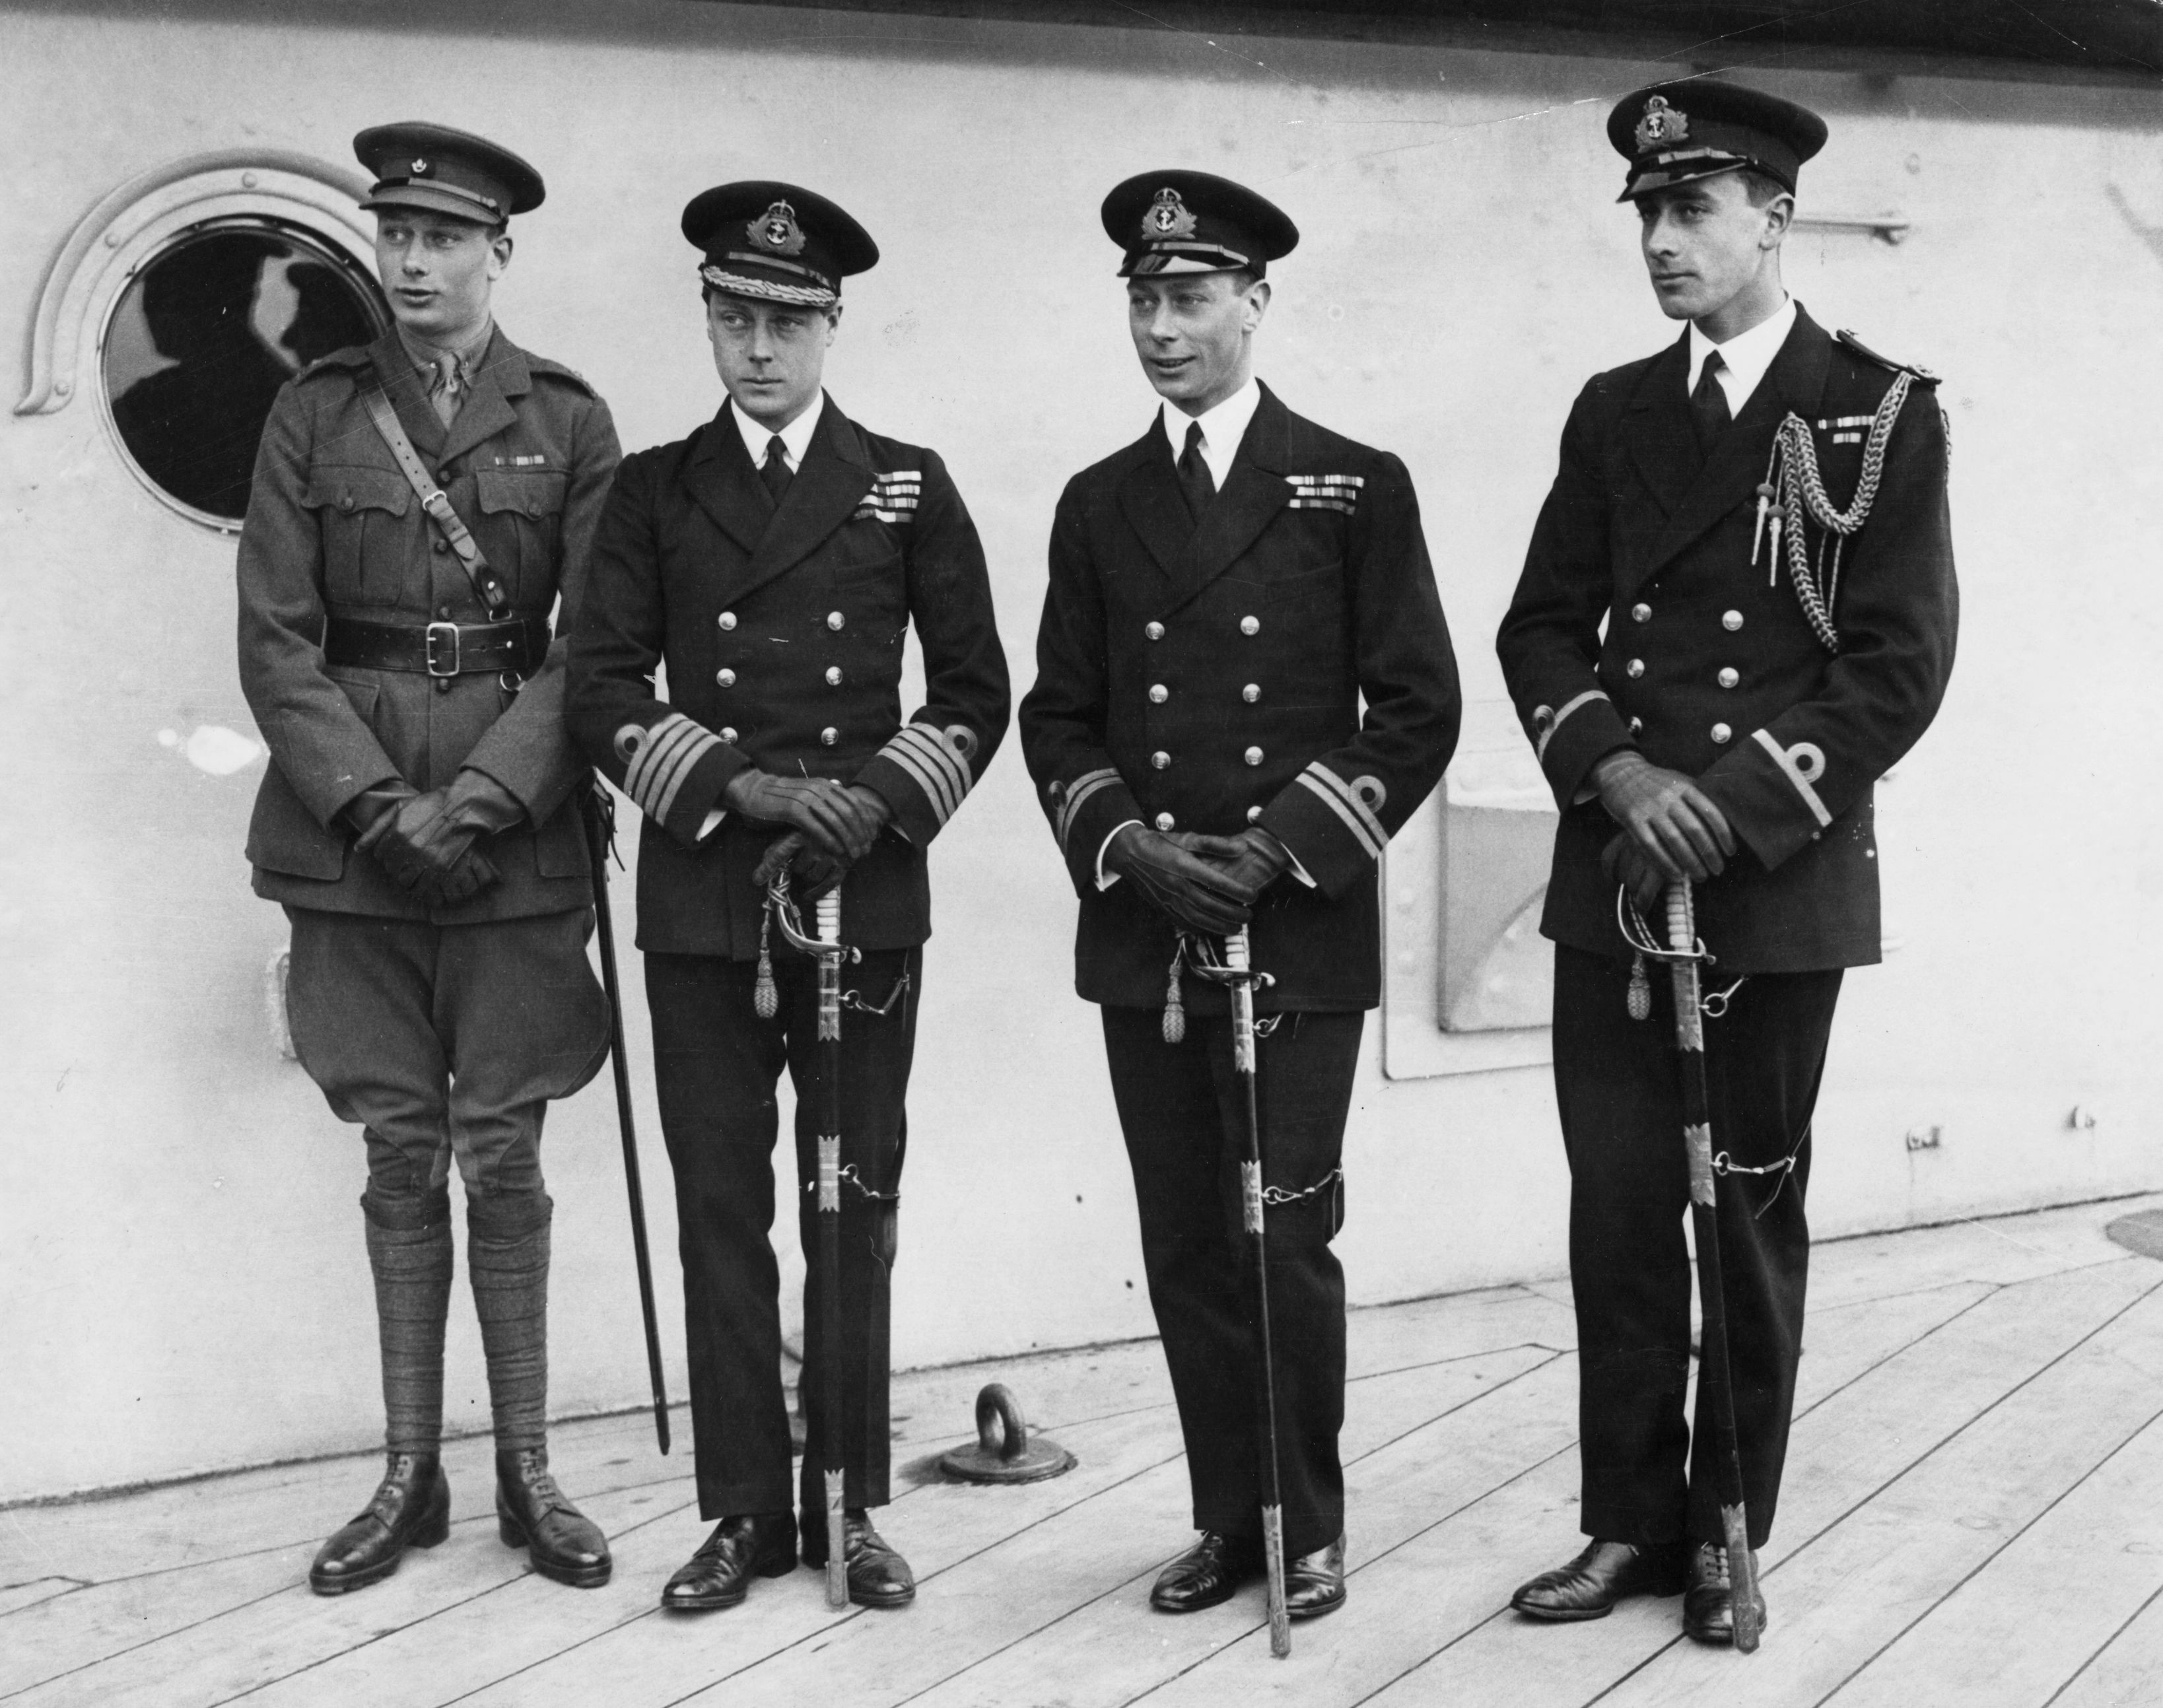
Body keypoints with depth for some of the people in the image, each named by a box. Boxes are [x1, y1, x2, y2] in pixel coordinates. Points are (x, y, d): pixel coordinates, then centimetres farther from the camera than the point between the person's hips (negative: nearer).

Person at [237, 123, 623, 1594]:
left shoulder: (568, 422, 3)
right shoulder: (316, 413, 7)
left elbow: (593, 650, -2)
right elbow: (277, 643, 2)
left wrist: (472, 806, -13)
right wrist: (376, 808, -11)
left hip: (514, 839, -1)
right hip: (354, 839, 1)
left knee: (502, 1154, 3)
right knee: (399, 1154, 7)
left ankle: (527, 1475, 14)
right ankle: (410, 1478, 18)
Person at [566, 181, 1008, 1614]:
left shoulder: (908, 488, 7)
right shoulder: (653, 493, 8)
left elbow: (975, 693, 6)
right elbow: (606, 691, 1)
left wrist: (877, 797, -10)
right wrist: (741, 784, -13)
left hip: (868, 896, 0)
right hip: (701, 902, 1)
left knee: (858, 1210, 5)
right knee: (722, 1211, 4)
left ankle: (853, 1505, 16)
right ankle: (747, 1511, 14)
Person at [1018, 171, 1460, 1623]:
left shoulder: (1355, 491, 1)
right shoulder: (1098, 505, 12)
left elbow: (1419, 710, -2)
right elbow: (1058, 717, 11)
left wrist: (1282, 848, -12)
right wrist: (1127, 840, -7)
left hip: (1301, 933, -3)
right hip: (1141, 936, 4)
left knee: (1283, 1238, -4)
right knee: (1187, 1247, 8)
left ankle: (1310, 1523, 14)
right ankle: (1230, 1518, 21)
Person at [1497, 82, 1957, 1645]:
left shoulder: (1883, 415, -1)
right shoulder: (1614, 413, 11)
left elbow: (1899, 667, -7)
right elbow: (1541, 629, 8)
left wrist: (1733, 810, -15)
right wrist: (1618, 774, -10)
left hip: (1783, 883, -3)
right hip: (1613, 878, 3)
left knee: (1755, 1212, 7)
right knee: (1617, 1211, 5)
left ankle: (1730, 1533, 20)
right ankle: (1631, 1521, 17)